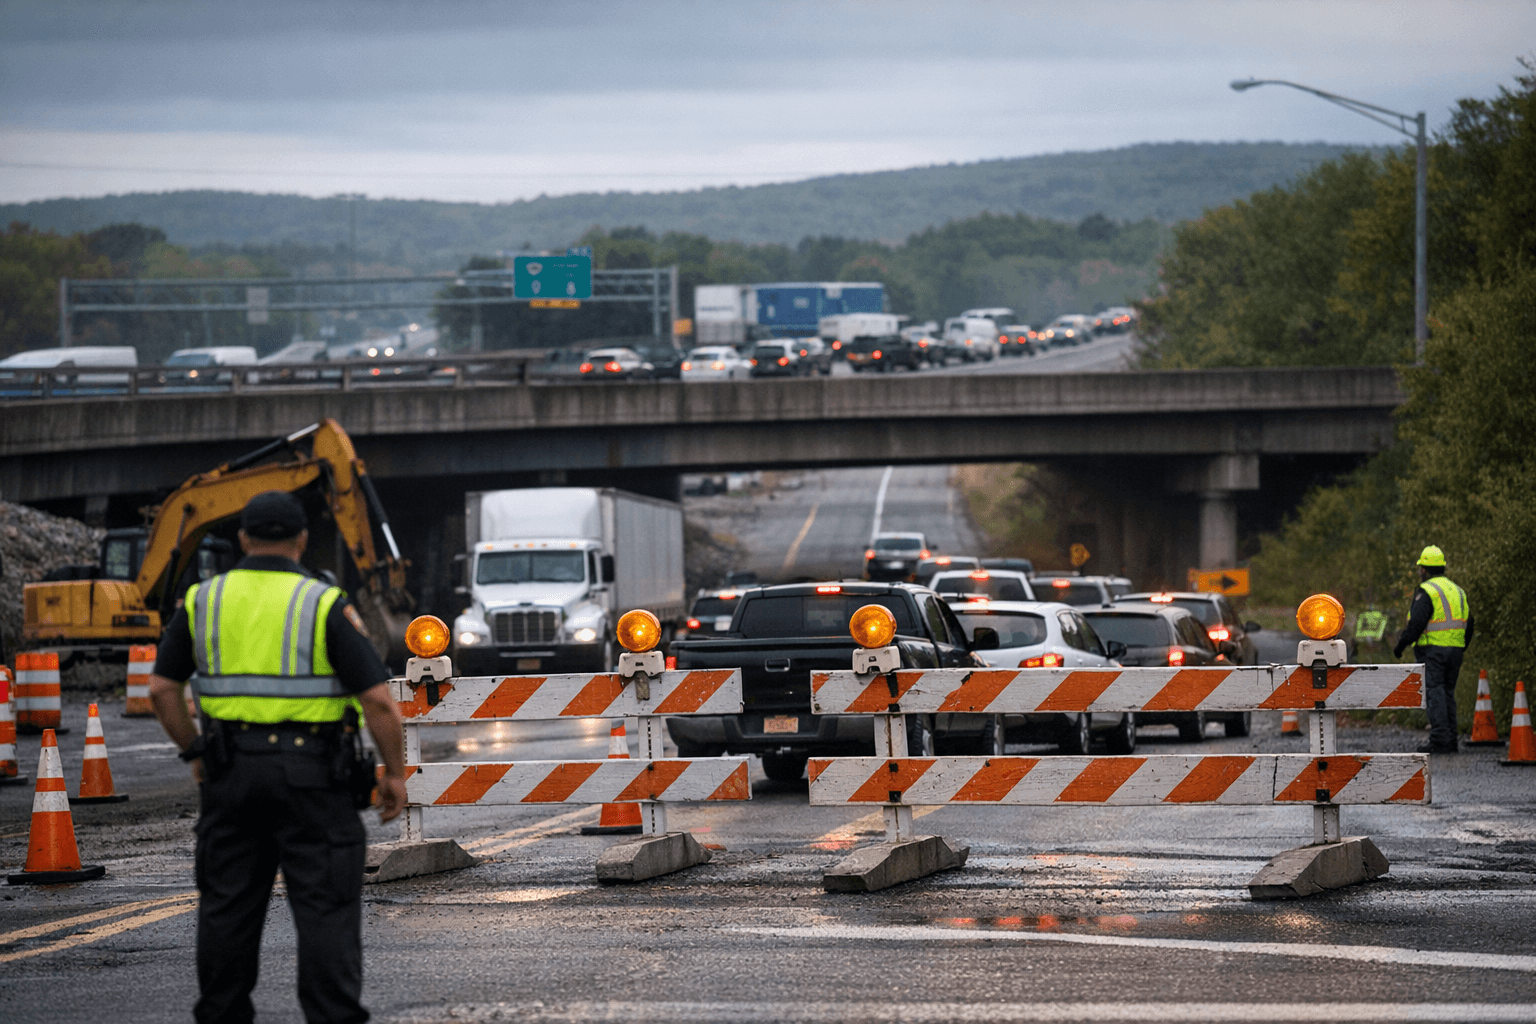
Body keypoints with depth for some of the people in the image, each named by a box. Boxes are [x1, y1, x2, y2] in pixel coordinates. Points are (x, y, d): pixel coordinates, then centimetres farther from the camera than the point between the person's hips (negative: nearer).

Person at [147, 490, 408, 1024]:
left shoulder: (202, 601, 4)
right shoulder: (325, 606, -7)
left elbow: (161, 689, 7)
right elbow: (378, 699, -11)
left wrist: (194, 753, 18)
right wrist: (395, 774, 0)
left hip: (232, 772, 3)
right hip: (311, 774, -3)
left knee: (228, 901, 11)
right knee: (325, 904, -2)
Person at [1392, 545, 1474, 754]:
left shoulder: (1426, 591, -9)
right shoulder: (1458, 591, 16)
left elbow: (1416, 623, -17)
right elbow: (1468, 624, 19)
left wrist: (1400, 645, -6)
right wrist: (1461, 649, 28)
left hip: (1431, 651, -7)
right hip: (1455, 650, 7)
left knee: (1434, 692, -8)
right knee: (1448, 693, 12)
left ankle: (1440, 740, -14)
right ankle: (1450, 740, 10)